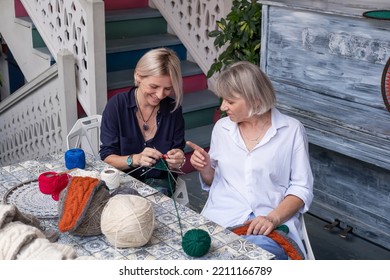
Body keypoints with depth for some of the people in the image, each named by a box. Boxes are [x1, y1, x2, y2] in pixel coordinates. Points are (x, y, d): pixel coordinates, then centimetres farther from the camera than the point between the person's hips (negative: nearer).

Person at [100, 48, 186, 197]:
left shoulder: (173, 109, -5)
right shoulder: (117, 105, -11)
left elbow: (178, 154, 3)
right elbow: (106, 157, -9)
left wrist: (178, 161, -21)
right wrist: (135, 159, -28)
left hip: (159, 181, 1)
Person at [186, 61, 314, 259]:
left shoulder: (291, 130, 1)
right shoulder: (222, 127, 13)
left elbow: (302, 188, 1)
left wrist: (273, 218, -15)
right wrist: (205, 169, 0)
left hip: (272, 225, -3)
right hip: (222, 220, 3)